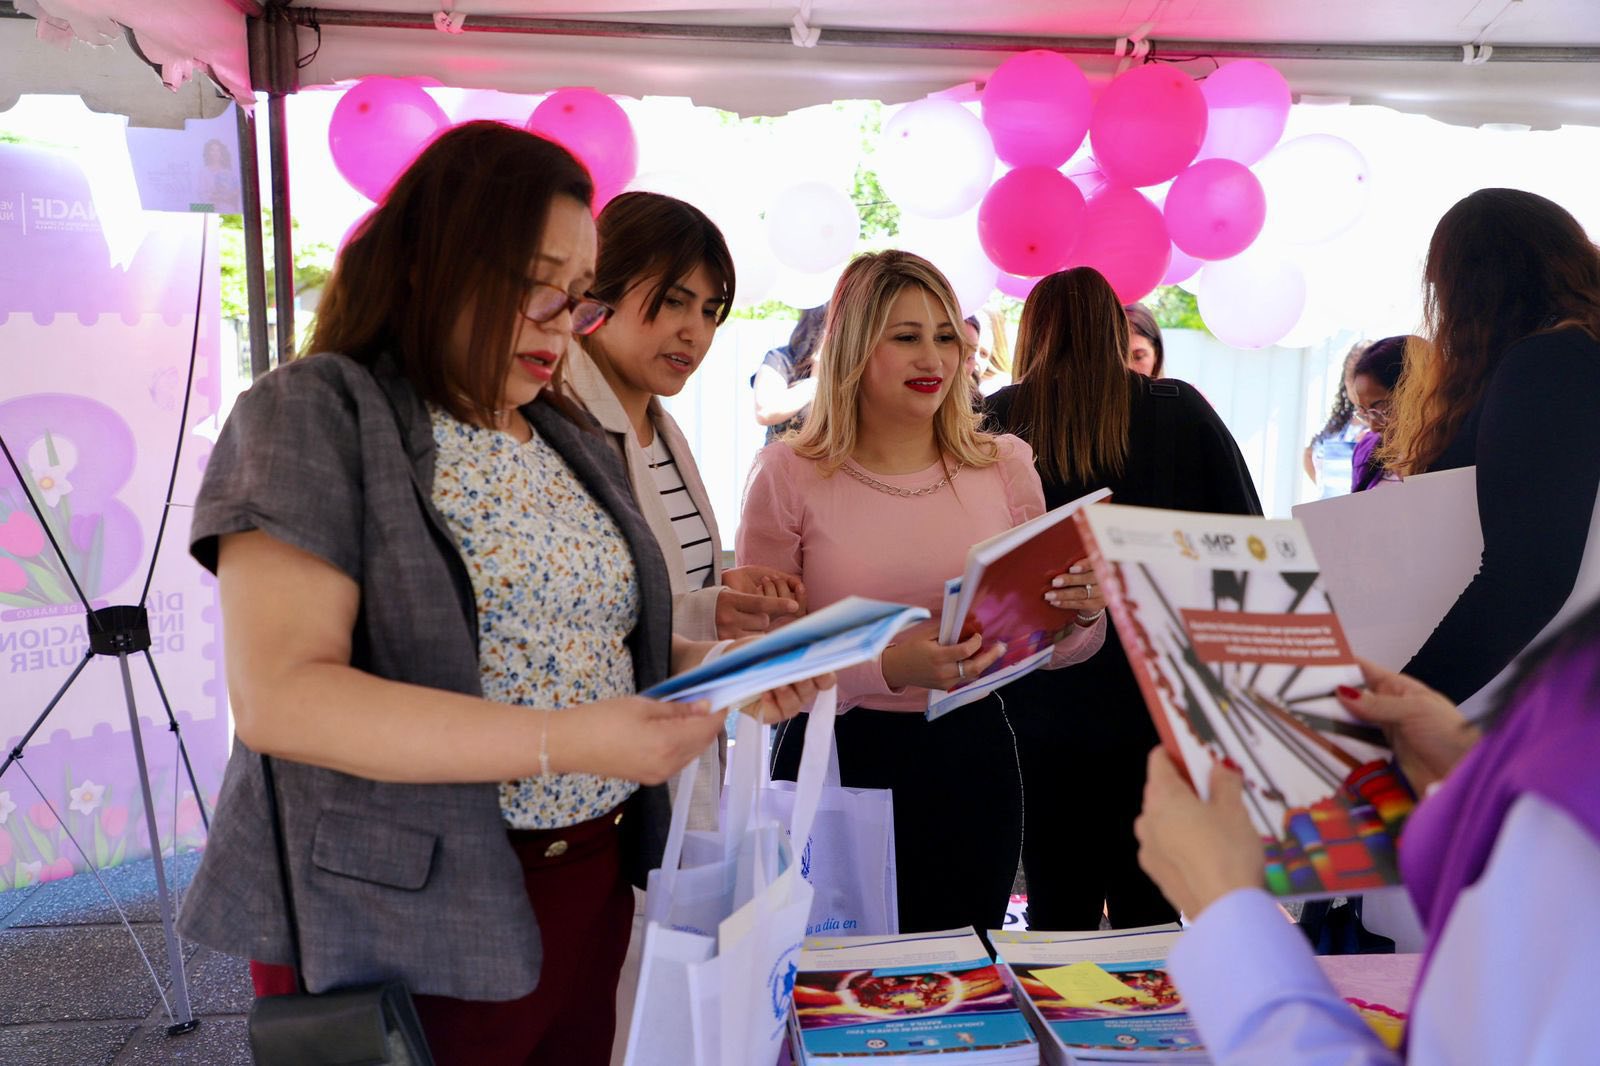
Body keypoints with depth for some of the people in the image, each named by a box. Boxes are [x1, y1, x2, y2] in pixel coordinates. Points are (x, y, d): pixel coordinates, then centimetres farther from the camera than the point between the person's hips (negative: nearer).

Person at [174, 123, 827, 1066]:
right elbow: (280, 695, -22)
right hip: (400, 925, -6)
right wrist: (561, 743, -28)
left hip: (590, 896, 7)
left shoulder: (572, 443, 10)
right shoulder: (317, 416, -11)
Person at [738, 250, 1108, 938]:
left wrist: (1084, 615, -12)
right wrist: (889, 668, -25)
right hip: (838, 761, -3)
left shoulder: (1005, 465, 3)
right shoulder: (790, 475, -7)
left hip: (972, 760, 3)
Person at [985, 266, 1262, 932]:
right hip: (1162, 704, 1)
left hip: (1040, 709, -1)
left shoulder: (997, 421, -4)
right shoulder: (1181, 411, -1)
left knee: (1060, 913, 10)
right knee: (1148, 909, 14)